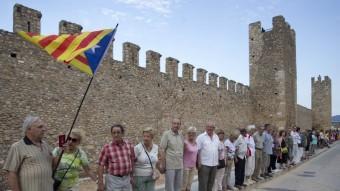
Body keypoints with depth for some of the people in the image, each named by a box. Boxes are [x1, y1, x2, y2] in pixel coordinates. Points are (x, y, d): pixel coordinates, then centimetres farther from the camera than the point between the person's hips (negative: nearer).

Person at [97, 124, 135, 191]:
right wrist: (100, 183, -10)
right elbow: (101, 165, -8)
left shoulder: (129, 145, 1)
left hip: (126, 179, 4)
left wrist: (132, 176, 13)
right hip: (113, 179, -3)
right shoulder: (107, 147, -8)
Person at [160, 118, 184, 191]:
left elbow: (182, 149, 12)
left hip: (180, 166, 5)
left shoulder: (181, 135, 8)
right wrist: (163, 164, -12)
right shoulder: (166, 134, -8)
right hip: (170, 165, -5)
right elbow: (162, 150, -9)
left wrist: (183, 163, 9)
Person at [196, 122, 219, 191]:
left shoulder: (216, 137, 11)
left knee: (211, 182, 15)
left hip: (214, 164, 6)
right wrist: (199, 163, -14)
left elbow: (218, 149, 16)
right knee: (203, 183, 0)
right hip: (204, 164, -6)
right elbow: (197, 151, -10)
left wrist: (217, 161, 10)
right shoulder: (201, 137, -8)